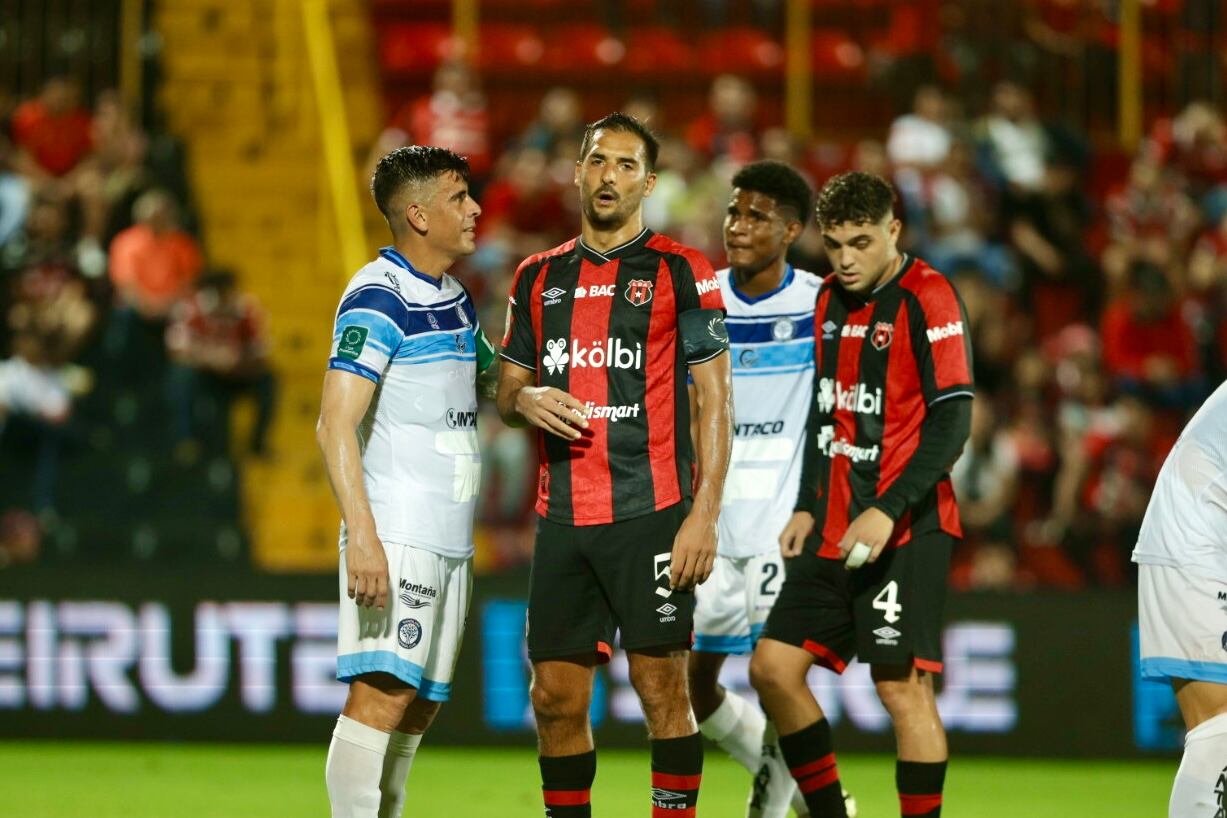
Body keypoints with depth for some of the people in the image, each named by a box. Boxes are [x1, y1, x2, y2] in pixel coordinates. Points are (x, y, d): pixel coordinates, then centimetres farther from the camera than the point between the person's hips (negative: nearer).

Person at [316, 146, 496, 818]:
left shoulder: (456, 301, 16)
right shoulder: (378, 297, -11)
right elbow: (335, 426, -19)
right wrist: (362, 535, -27)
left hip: (451, 538, 9)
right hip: (396, 533, -9)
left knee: (419, 708, 7)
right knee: (383, 694, -16)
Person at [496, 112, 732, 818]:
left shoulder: (682, 274, -1)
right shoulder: (539, 278, 15)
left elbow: (714, 403, -4)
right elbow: (508, 390, 23)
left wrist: (703, 516, -12)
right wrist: (526, 400, -3)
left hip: (651, 514, -5)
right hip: (563, 517, 5)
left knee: (663, 691, -4)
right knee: (557, 698, 4)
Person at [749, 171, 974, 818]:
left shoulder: (927, 298, -10)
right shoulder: (830, 299, 13)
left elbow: (952, 421, -15)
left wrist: (888, 511, -21)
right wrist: (807, 508, 15)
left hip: (904, 530, -8)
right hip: (834, 531, 8)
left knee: (903, 687, -11)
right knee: (773, 667, 6)